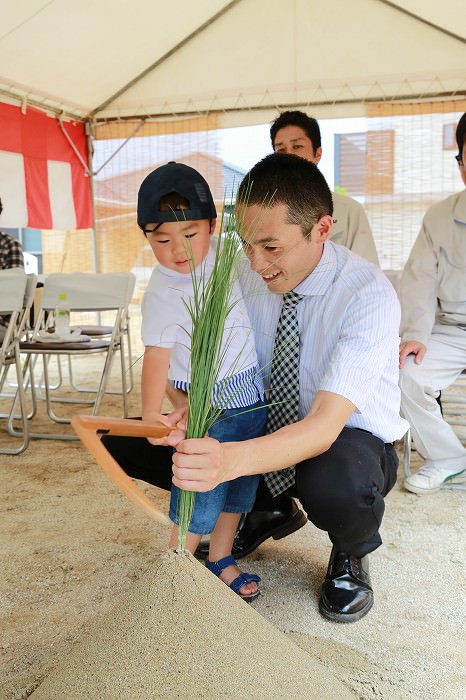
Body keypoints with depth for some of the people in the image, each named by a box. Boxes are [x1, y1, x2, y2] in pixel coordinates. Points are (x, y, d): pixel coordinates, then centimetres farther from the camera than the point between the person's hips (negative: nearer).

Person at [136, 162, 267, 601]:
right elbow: (157, 354, -27)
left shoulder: (221, 257, 0)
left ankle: (220, 559, 33)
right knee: (202, 493, -4)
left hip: (253, 394, 7)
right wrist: (151, 414, -34)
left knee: (241, 483, 15)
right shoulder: (163, 293, -19)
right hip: (206, 405, -6)